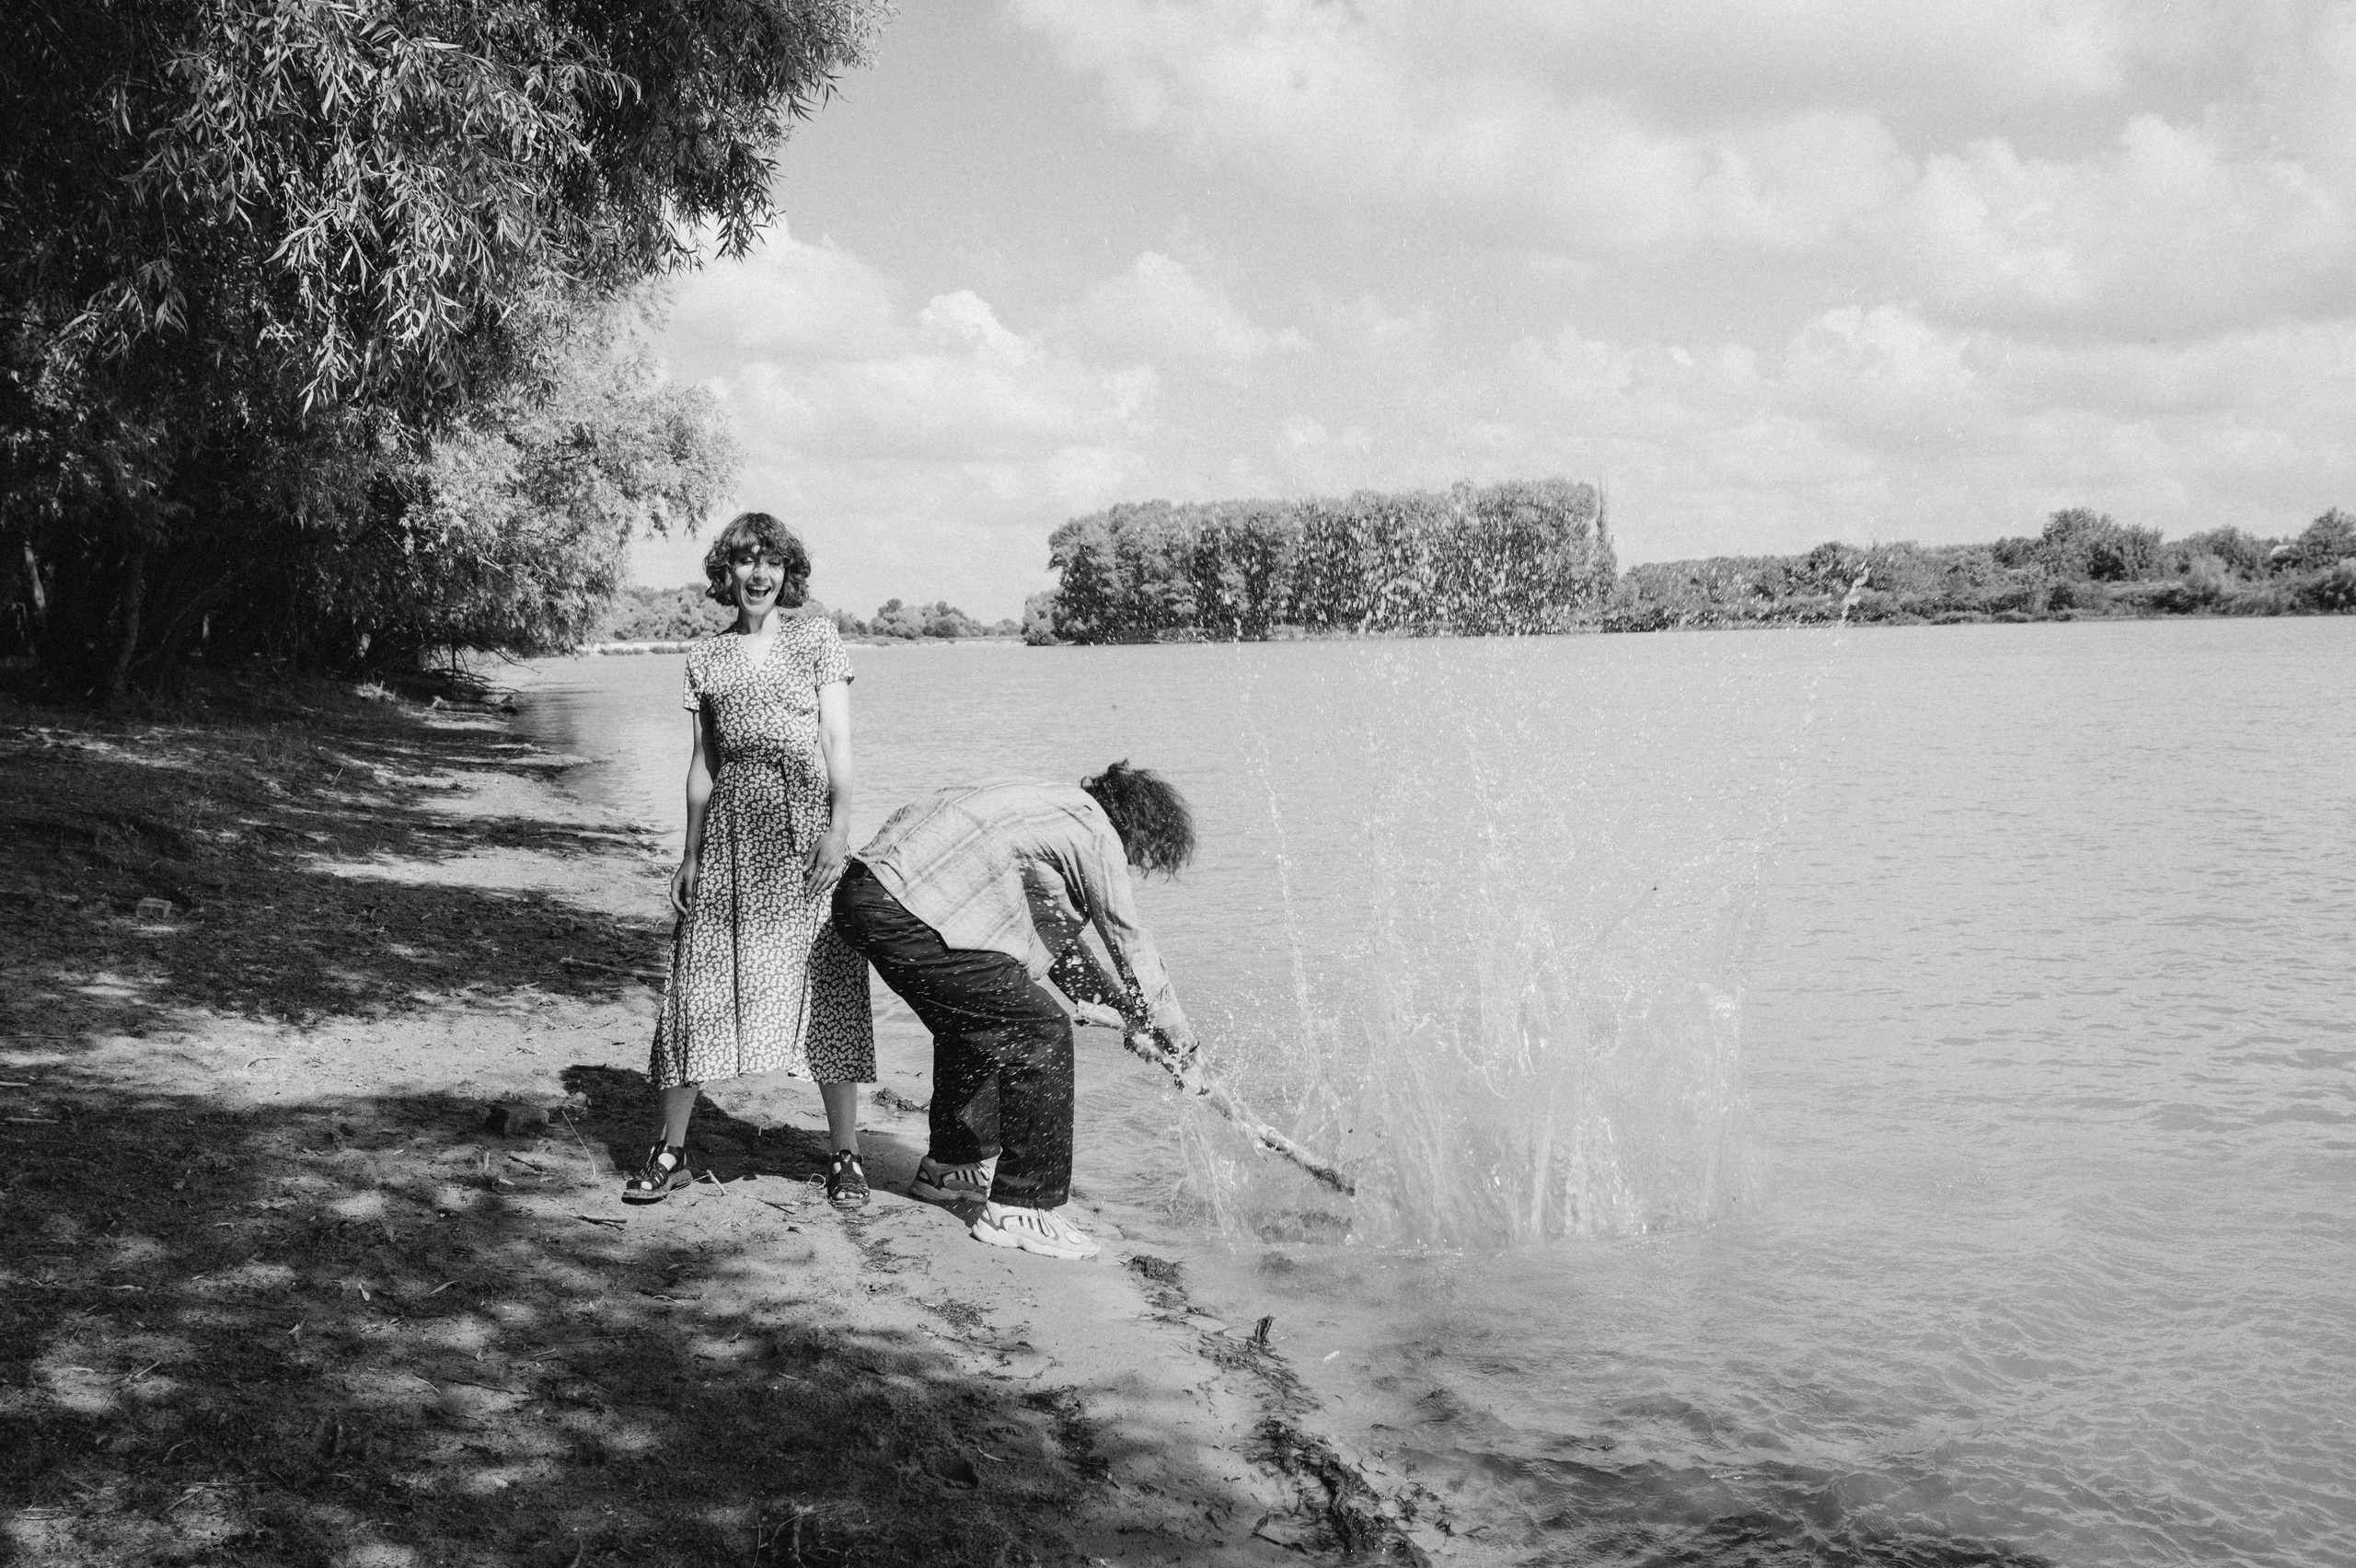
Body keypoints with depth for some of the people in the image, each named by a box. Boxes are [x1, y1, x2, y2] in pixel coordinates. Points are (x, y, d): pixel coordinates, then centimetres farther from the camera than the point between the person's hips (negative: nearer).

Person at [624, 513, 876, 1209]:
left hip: (804, 820, -3)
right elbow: (702, 762, 16)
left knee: (825, 982, -2)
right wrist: (690, 853, 12)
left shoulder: (817, 637, 5)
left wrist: (839, 824, -13)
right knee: (703, 979, 1)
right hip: (730, 824, 3)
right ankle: (670, 1150, 10)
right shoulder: (706, 655, 13)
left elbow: (838, 738, -2)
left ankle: (845, 1156, 6)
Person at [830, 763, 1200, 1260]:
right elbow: (1131, 946, 0)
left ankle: (951, 1165, 44)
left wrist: (1073, 1007, 30)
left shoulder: (1052, 809, 23)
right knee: (1040, 1032, -6)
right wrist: (1181, 1045, 10)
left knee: (974, 1022, 28)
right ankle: (1020, 1208, 0)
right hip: (903, 913, -11)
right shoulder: (1095, 831, -5)